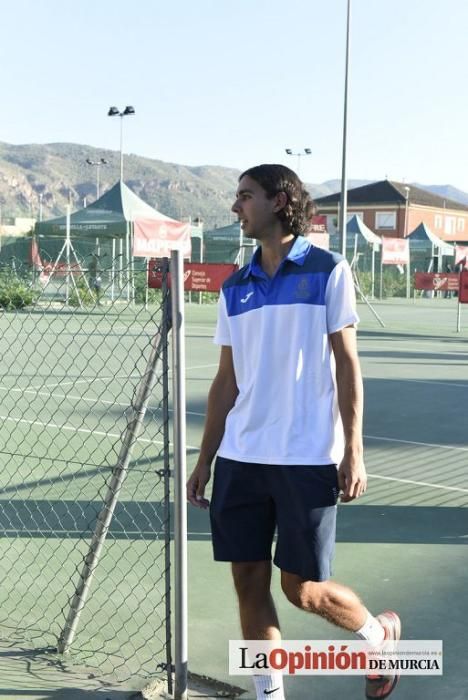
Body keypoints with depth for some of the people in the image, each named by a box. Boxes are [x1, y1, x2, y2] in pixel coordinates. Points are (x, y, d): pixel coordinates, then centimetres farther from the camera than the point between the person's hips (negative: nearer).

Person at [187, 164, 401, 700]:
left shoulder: (328, 271, -2)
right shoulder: (234, 289, 10)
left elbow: (347, 366, -4)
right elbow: (226, 381, 13)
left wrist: (353, 452, -10)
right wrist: (205, 459, 10)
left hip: (308, 460, -4)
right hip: (239, 460, 5)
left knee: (302, 588, 3)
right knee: (249, 581, 6)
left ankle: (379, 633, 32)